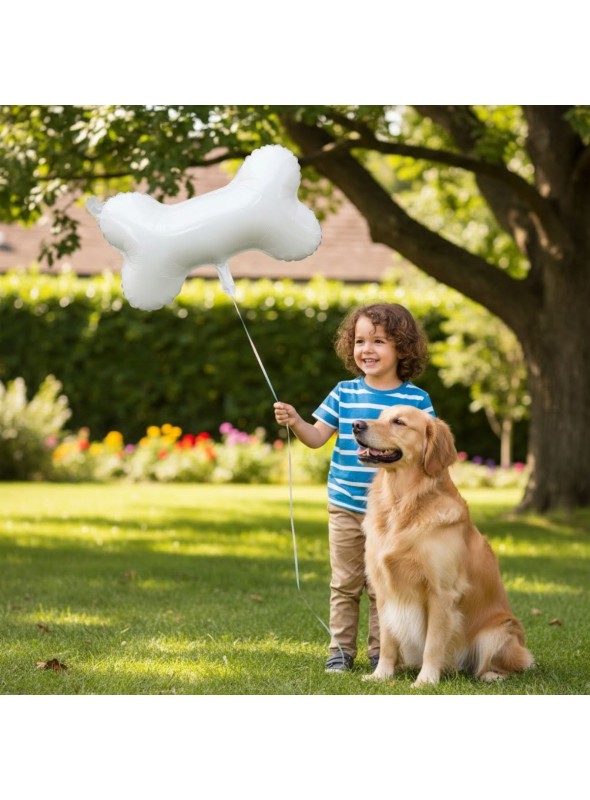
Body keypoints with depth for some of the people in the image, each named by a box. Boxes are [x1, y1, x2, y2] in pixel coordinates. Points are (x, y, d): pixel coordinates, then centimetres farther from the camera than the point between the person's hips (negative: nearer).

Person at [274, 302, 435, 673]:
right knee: (345, 584, 9)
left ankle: (380, 652, 14)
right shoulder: (344, 394, 3)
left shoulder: (416, 399, -3)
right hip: (345, 507, 2)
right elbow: (317, 436, 2)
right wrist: (295, 422, -17)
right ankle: (342, 649, 18)